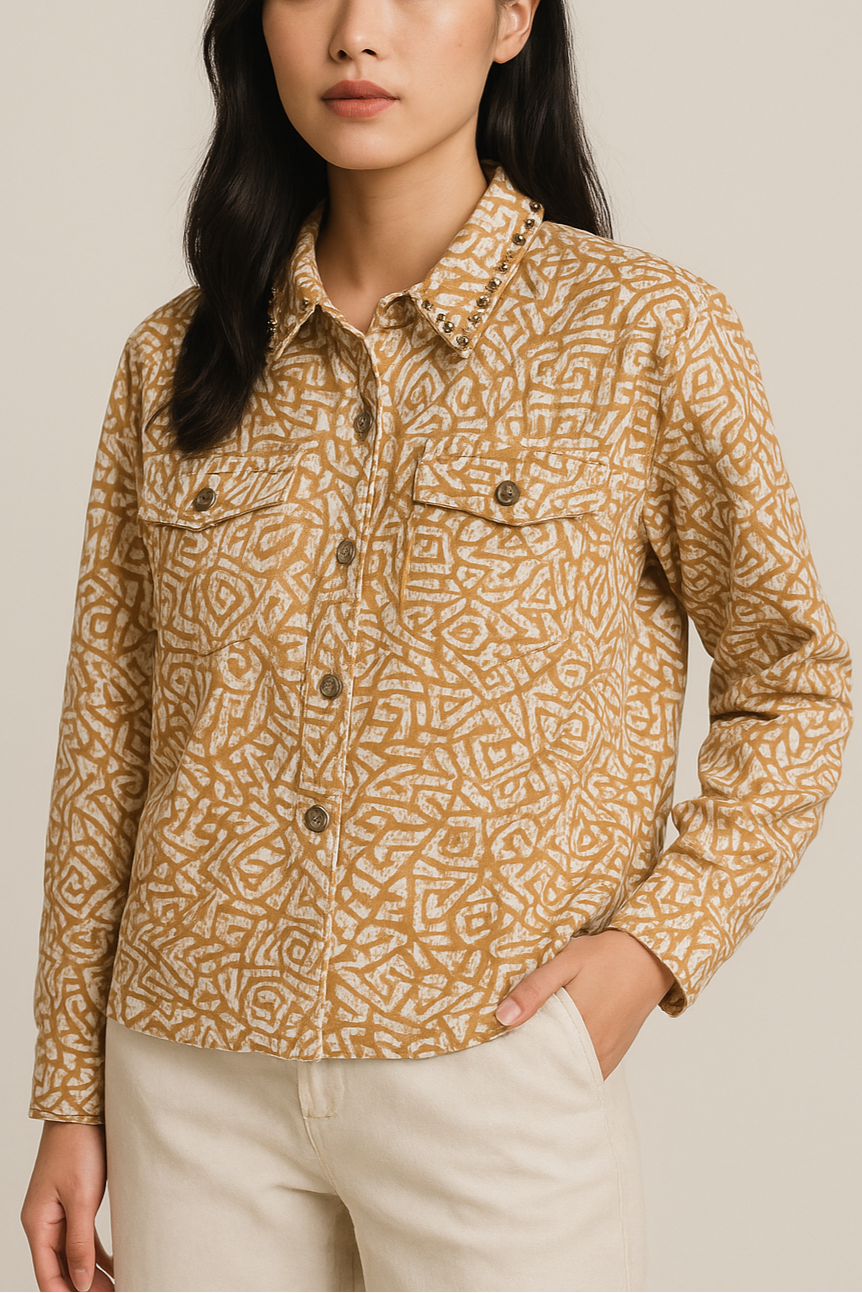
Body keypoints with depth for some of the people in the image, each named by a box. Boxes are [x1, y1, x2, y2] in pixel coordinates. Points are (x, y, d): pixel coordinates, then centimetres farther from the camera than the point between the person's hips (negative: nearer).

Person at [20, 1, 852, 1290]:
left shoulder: (646, 335, -7)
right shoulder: (177, 360, 3)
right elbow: (108, 741, 7)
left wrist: (654, 945, -11)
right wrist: (72, 1096, 7)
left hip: (501, 1075, -2)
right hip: (194, 1084, 3)